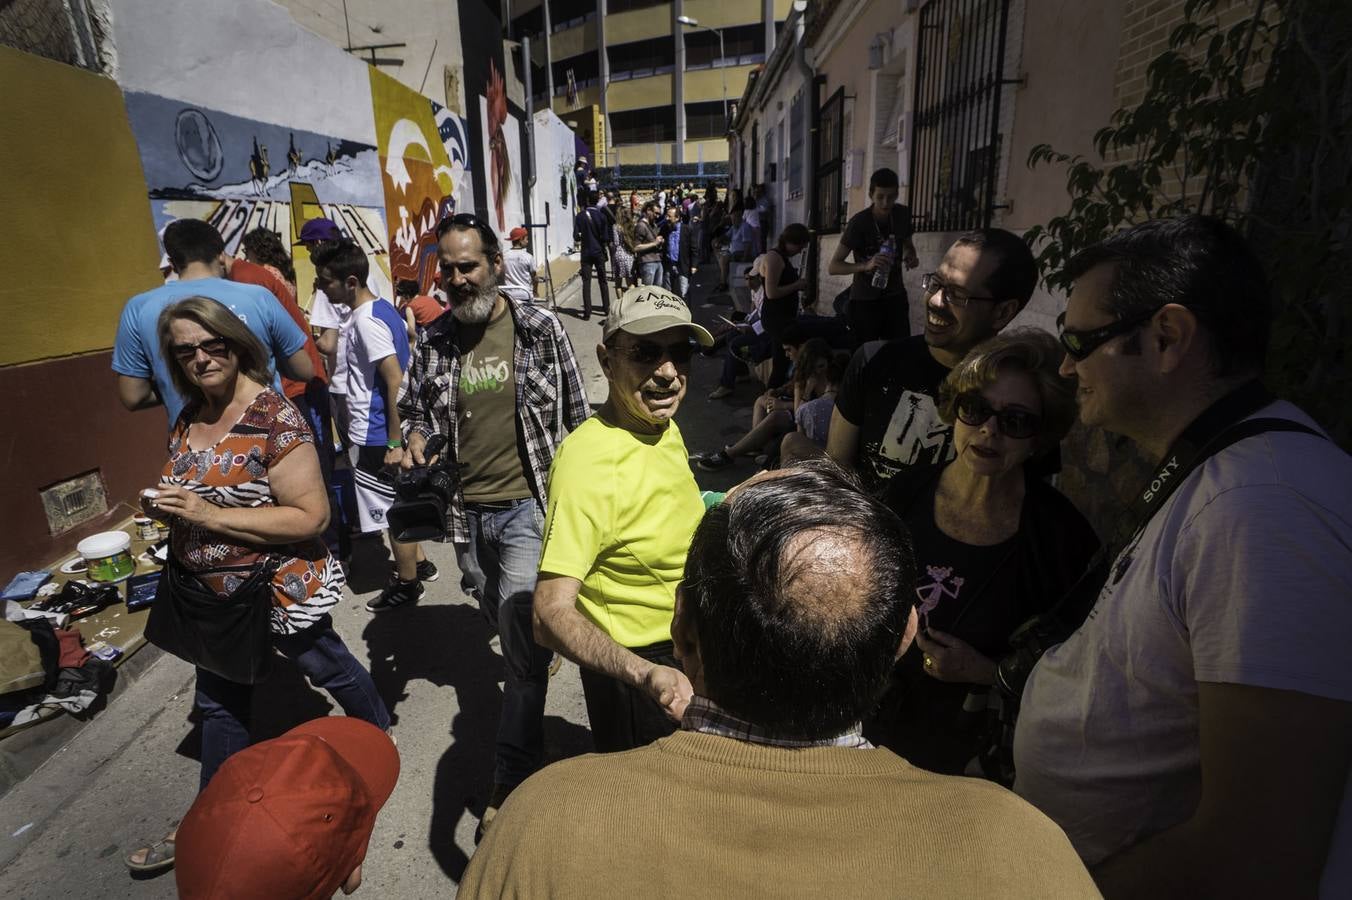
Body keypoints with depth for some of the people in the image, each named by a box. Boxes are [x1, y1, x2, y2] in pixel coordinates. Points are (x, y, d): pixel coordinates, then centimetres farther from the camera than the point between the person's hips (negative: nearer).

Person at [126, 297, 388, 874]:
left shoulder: (274, 418, -23)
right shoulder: (188, 420, 2)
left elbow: (310, 516, -27)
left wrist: (210, 514, -28)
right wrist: (164, 505, -5)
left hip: (281, 589, -7)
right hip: (216, 596, 7)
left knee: (328, 667, 16)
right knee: (220, 705, 21)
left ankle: (381, 740, 45)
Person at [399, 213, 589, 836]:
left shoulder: (541, 328, -7)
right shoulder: (434, 342, 1)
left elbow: (576, 416, -1)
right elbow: (414, 407, 15)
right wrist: (416, 440, -8)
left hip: (529, 505, -4)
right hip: (467, 510, 5)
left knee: (520, 634, -7)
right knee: (502, 622, 23)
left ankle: (513, 776, 7)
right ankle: (539, 650, 55)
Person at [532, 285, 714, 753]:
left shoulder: (665, 429, -2)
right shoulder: (588, 458, -32)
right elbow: (552, 614, -36)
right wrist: (647, 675, -47)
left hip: (683, 655, 9)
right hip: (632, 667, -8)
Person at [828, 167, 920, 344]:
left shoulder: (903, 214, -1)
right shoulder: (859, 222, -16)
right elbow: (832, 266, -20)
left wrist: (911, 256, -6)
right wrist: (866, 265, -36)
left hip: (895, 296, 4)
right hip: (865, 300, -4)